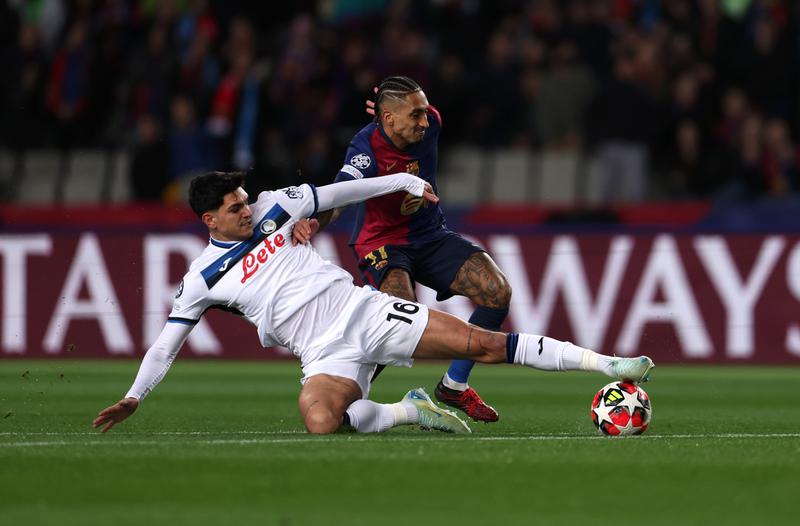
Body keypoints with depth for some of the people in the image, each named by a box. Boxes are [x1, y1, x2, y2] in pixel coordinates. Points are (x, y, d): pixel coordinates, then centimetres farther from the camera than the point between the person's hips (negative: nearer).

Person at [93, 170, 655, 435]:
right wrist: (133, 398, 2)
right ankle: (407, 411, -13)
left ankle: (603, 361, -10)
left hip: (365, 310, 2)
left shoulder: (272, 208, 9)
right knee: (321, 422, -36)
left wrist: (405, 181, 14)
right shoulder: (204, 278, 4)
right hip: (326, 353, -2)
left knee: (483, 343, -9)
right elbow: (168, 339, 9)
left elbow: (338, 193, 17)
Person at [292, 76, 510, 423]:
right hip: (382, 243, -6)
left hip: (431, 235, 6)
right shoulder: (367, 150, -29)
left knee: (497, 292, -10)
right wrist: (315, 223, -64)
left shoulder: (429, 123, -12)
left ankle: (454, 386, 8)